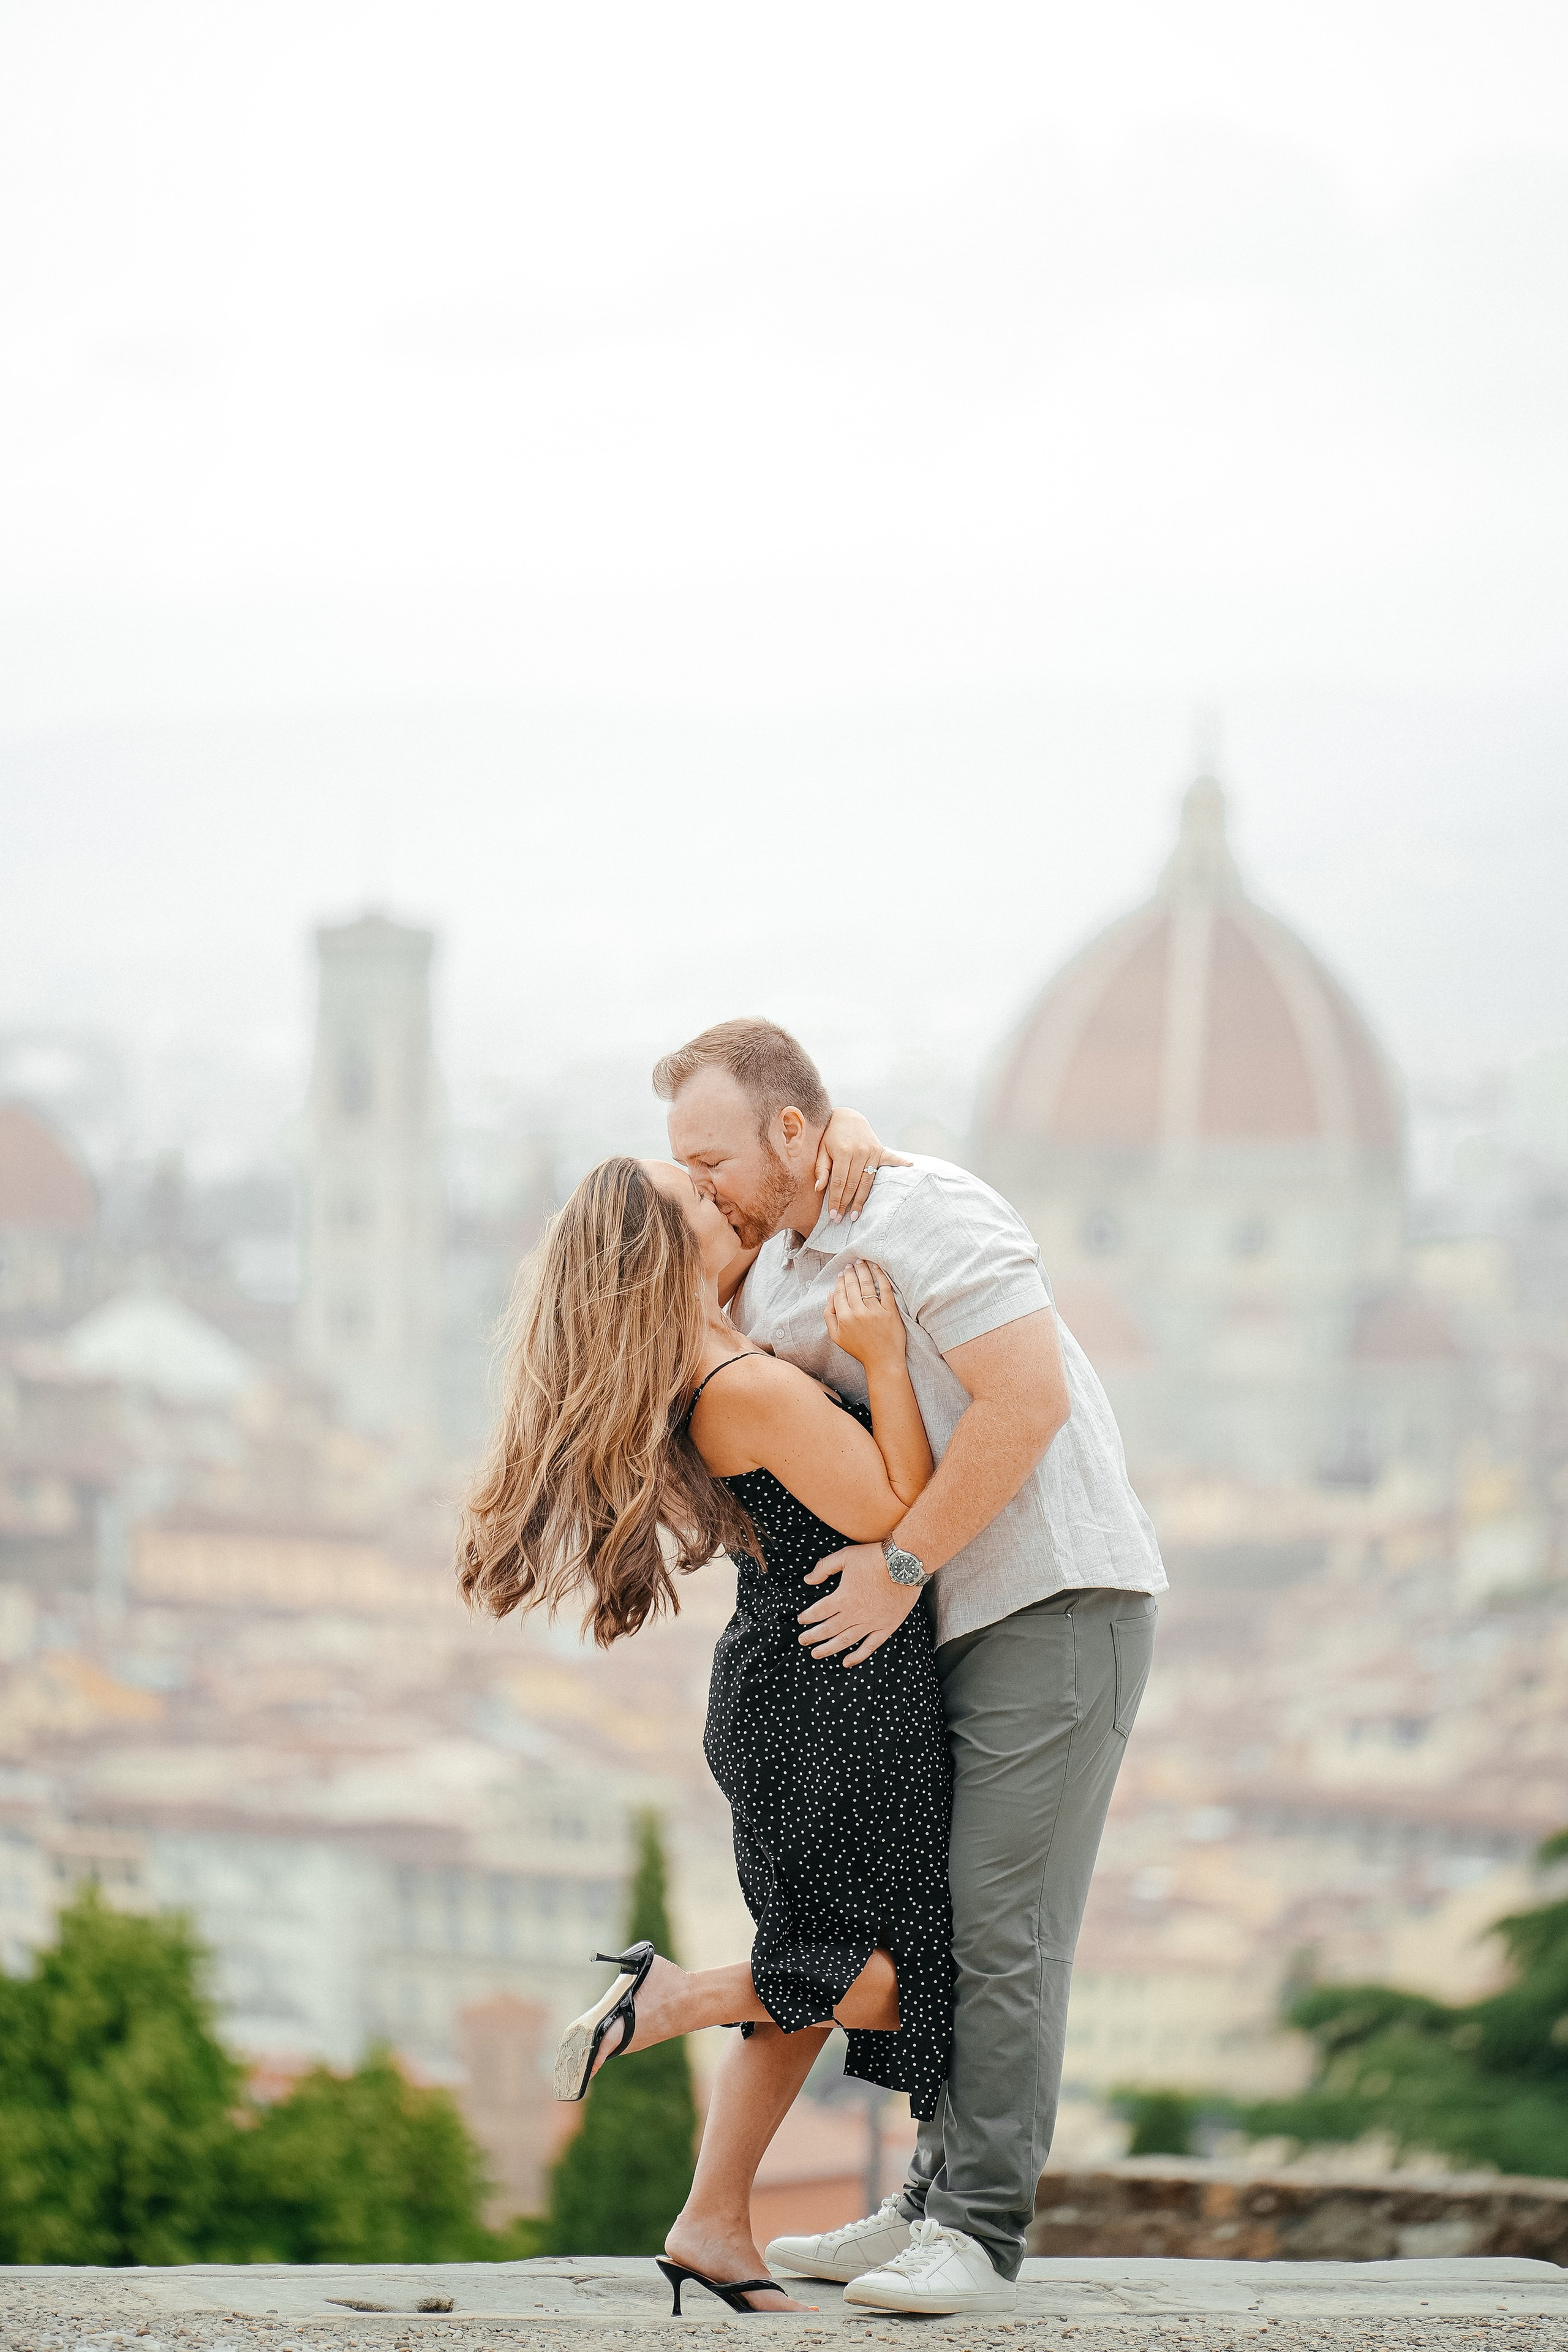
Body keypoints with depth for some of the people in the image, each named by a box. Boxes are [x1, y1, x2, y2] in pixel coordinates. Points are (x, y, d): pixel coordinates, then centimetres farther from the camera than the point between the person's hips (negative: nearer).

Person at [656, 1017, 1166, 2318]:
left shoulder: (927, 1213, -17)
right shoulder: (778, 1265, 12)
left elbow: (1028, 1399, -24)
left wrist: (901, 1564, -20)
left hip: (1060, 1593, -9)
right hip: (959, 1617, 9)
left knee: (1001, 1919, -12)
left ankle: (981, 2236, -12)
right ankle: (939, 2201, 12)